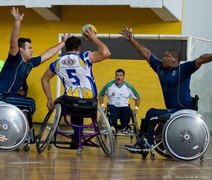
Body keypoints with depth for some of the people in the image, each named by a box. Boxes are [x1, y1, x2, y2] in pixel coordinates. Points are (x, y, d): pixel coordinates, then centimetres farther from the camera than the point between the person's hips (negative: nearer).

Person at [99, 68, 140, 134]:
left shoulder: (129, 87, 6)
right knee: (112, 109, -37)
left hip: (124, 106, 1)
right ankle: (112, 126, -44)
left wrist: (136, 108, 2)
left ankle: (125, 127, -22)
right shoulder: (109, 85, 4)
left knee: (127, 110, -35)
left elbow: (137, 97, 16)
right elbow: (101, 95, 16)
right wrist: (102, 105, 2)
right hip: (113, 106, -1)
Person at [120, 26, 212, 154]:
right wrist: (131, 40, 19)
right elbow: (146, 53, 17)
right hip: (171, 110, 8)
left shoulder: (184, 69, -9)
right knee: (147, 120, 11)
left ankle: (145, 145, -14)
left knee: (152, 113, -19)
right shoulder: (160, 67, 10)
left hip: (184, 111, -8)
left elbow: (200, 60, -22)